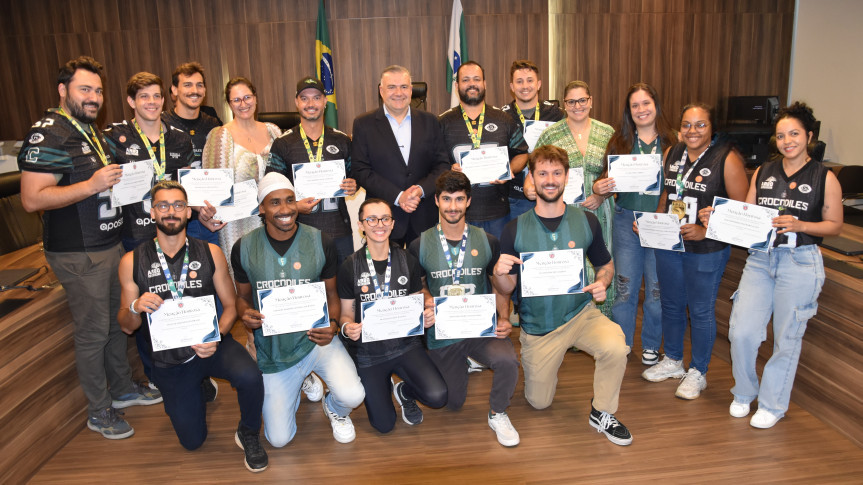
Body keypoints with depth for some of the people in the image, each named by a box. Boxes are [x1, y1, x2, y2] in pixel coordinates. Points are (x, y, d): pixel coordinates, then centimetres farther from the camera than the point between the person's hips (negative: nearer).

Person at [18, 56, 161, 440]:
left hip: (110, 244, 9)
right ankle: (99, 412, 19)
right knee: (93, 332, 2)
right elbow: (32, 199, -23)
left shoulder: (90, 131, 14)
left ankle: (122, 388, 36)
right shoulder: (47, 135, -16)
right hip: (78, 254, -9)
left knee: (117, 321, 19)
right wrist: (92, 185, -28)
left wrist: (119, 180, 9)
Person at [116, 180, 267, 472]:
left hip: (212, 345, -1)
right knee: (192, 441, 10)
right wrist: (136, 307, -23)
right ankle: (197, 392, 43)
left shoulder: (210, 253, -6)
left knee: (249, 376, -34)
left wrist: (216, 337, -21)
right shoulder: (132, 262, -6)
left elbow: (230, 305, -2)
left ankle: (248, 434, -1)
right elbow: (127, 326, 0)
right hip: (169, 359, 1)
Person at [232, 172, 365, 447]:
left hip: (316, 339, -1)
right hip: (273, 350, 1)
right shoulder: (243, 248, -5)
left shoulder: (321, 242, -7)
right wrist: (246, 315, -16)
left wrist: (332, 324, -18)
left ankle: (334, 409, 15)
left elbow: (331, 293, 3)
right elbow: (243, 296, 8)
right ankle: (302, 383, 35)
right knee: (278, 440, 4)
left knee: (352, 396, -27)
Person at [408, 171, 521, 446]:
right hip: (442, 334, 1)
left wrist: (504, 320, -9)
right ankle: (462, 366, 44)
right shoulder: (420, 245, -3)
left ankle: (498, 415, -1)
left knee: (507, 360, -32)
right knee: (453, 403, 9)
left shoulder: (487, 242, 0)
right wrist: (427, 300, -12)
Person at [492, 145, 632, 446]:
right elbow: (507, 288, -5)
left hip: (580, 314, 0)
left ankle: (601, 413, -3)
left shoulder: (586, 222, -5)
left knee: (615, 347, -31)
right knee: (539, 402, 11)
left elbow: (606, 264, 9)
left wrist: (602, 282, -14)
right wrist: (499, 273, -28)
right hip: (536, 324, 0)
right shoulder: (515, 230, -9)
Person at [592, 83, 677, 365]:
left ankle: (651, 346, 27)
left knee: (657, 288, 9)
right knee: (625, 287, 5)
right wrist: (599, 188, -16)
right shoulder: (620, 142, 5)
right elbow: (608, 181, 7)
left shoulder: (671, 141, 1)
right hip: (626, 220, 1)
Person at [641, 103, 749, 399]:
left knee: (701, 311, 7)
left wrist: (705, 231, -23)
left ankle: (697, 373, 25)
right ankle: (672, 361, 37)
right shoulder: (672, 154, 6)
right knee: (671, 305, 18)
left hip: (706, 251, -6)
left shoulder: (727, 158, -12)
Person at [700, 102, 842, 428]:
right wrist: (717, 218, -8)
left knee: (787, 337, 6)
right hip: (760, 259, 3)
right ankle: (744, 393, 24)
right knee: (741, 331, -2)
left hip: (800, 263, -3)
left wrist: (798, 225, -18)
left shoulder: (824, 178, -1)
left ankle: (773, 404, 25)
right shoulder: (763, 172, 10)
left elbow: (834, 225, -1)